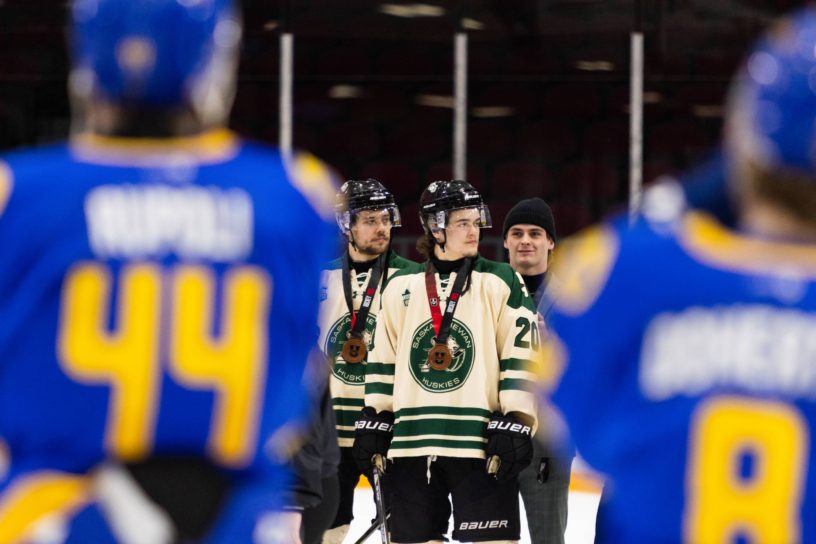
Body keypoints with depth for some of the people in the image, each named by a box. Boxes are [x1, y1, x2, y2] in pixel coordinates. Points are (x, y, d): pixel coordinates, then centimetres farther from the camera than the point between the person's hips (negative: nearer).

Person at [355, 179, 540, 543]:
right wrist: (373, 422, 10)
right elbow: (383, 360, 15)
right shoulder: (401, 286, 10)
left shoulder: (500, 283, 1)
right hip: (412, 441, 3)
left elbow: (521, 357, -2)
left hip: (480, 441, -3)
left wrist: (516, 424, -10)